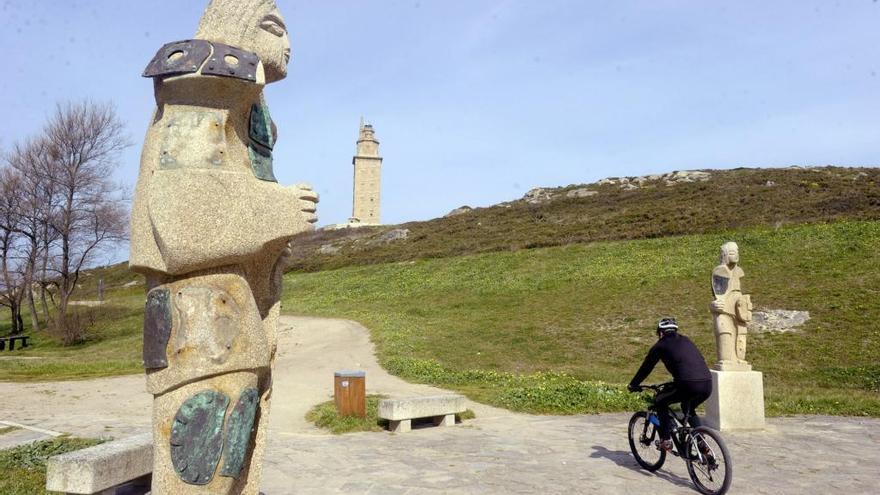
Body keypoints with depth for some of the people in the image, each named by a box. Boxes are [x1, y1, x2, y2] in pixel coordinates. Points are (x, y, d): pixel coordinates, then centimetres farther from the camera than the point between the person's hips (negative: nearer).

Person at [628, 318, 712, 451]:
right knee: (689, 410, 32)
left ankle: (665, 440, 13)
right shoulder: (686, 341, 28)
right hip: (708, 385, 6)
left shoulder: (661, 345, 11)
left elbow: (646, 368, 17)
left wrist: (633, 385, 31)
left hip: (688, 386, -6)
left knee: (660, 401, 18)